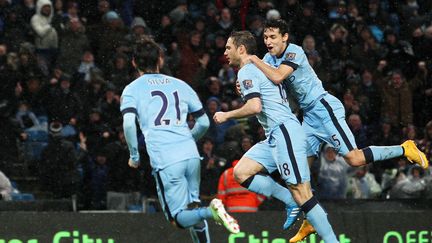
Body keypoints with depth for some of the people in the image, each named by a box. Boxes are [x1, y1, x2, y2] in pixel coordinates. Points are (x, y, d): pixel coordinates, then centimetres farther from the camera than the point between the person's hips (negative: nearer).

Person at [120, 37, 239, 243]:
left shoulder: (131, 89, 8)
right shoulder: (179, 85, 19)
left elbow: (128, 123, -10)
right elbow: (204, 122, 19)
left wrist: (134, 156, 3)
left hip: (164, 161, -4)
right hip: (191, 155, 4)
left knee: (179, 218, 1)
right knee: (193, 208, 21)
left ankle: (210, 211, -26)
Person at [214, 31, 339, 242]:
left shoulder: (246, 72, -6)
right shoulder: (260, 68, 23)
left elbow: (255, 106, -20)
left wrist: (227, 115, -7)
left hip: (284, 133, -10)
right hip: (275, 137, 10)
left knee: (301, 193, -12)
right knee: (241, 172, 3)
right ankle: (291, 202, 1)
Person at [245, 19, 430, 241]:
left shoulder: (294, 52, -16)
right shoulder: (269, 59, 9)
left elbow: (277, 77, -31)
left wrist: (255, 60, -19)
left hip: (324, 108, -9)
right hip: (309, 115, 9)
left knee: (354, 158, -15)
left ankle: (405, 149, 0)